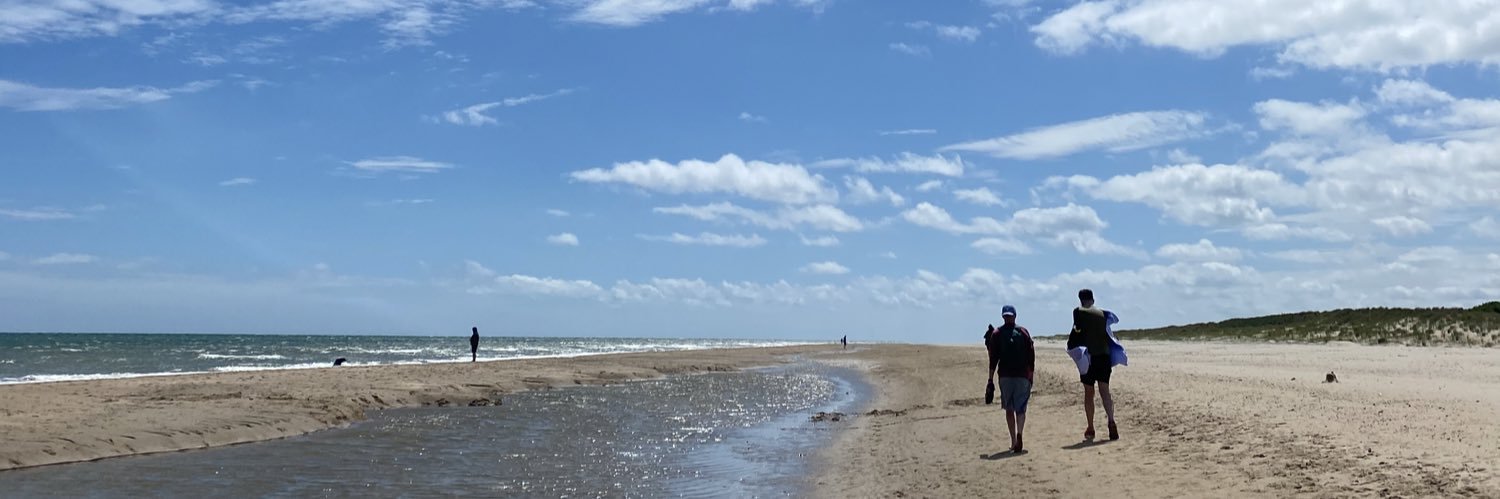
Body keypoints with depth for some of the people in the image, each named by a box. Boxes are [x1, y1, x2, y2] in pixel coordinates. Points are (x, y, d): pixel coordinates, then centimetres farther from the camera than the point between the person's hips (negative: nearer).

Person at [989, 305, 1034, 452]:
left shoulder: (997, 333, 2)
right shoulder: (1023, 332, 4)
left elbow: (993, 358, -1)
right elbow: (1031, 355, 4)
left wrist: (990, 379, 2)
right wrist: (1031, 376, 12)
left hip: (1005, 376, 0)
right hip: (1022, 376, 0)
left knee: (1009, 409, 11)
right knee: (1020, 408, 1)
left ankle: (1014, 441, 11)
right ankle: (1019, 434, -23)